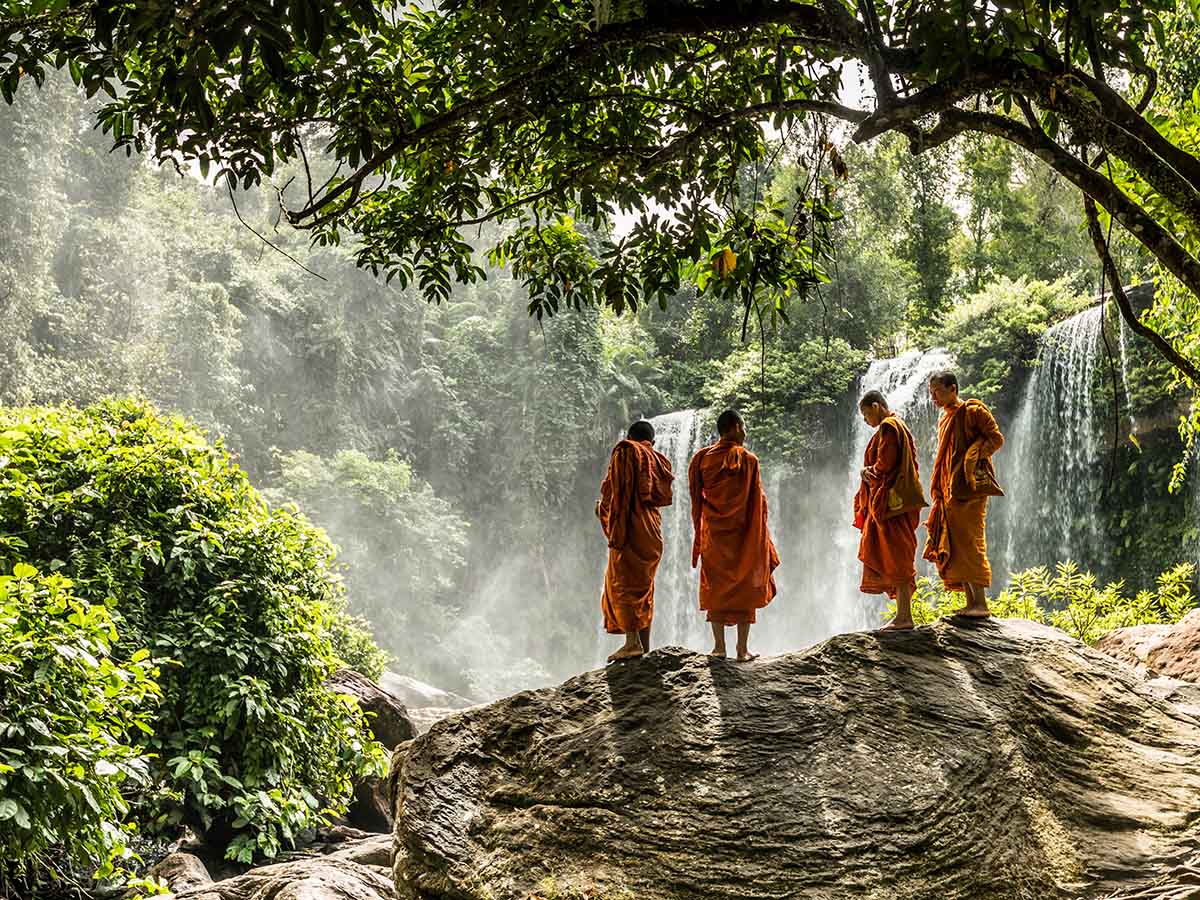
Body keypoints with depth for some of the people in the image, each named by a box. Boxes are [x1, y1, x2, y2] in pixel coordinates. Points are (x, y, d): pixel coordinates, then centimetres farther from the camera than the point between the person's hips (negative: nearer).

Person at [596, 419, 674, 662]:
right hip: (652, 529, 7)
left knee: (621, 583, -9)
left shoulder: (624, 452, 0)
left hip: (629, 525, -7)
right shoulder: (658, 460, 18)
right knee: (643, 586, 12)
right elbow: (664, 496, 18)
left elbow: (612, 488, -10)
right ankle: (645, 646, 11)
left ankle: (633, 640, -21)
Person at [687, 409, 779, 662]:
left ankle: (719, 646, 9)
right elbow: (758, 502, -5)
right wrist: (760, 536, 3)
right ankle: (743, 649, 3)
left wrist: (699, 534, 12)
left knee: (716, 587, 10)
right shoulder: (748, 460, -8)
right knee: (744, 587, 4)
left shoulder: (702, 459, 0)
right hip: (743, 533, -2)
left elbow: (696, 499, 4)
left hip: (713, 533, 2)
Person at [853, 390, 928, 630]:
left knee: (896, 557, -9)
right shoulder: (898, 426, 20)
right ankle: (903, 613, 12)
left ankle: (904, 616, -8)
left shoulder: (887, 428, -11)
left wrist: (867, 472, 1)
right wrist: (869, 472, 4)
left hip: (891, 501, -10)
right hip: (896, 501, 10)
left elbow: (884, 464, -19)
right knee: (895, 558, 10)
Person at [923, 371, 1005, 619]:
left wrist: (973, 457, -18)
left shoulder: (972, 411, -4)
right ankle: (971, 603, 8)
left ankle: (981, 603, -11)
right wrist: (938, 492, 17)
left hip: (969, 487, -9)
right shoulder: (944, 419, 21)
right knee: (952, 547, 5)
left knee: (968, 542, -12)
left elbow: (996, 438, -8)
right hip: (949, 490, 9)